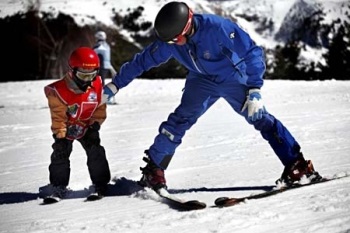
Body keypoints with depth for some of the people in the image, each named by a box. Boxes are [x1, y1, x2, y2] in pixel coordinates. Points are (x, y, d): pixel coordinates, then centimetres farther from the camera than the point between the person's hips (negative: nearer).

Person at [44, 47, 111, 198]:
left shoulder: (98, 86, -17)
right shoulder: (59, 91, -27)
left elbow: (100, 108, -2)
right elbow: (58, 117, -20)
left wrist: (95, 125, -10)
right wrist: (60, 135, -22)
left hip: (87, 127, 2)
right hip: (66, 128, -2)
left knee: (96, 151, -8)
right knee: (60, 153, -12)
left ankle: (100, 184, 1)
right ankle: (58, 187, -1)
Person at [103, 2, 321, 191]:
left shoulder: (217, 28, -36)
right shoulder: (167, 41, -20)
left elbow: (252, 53, -30)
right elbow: (143, 60, -3)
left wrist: (254, 90, -37)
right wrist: (115, 84, 0)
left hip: (233, 79, -3)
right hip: (202, 81, 3)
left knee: (260, 118, -15)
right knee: (180, 120, -13)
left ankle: (297, 165, -11)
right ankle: (153, 170, -5)